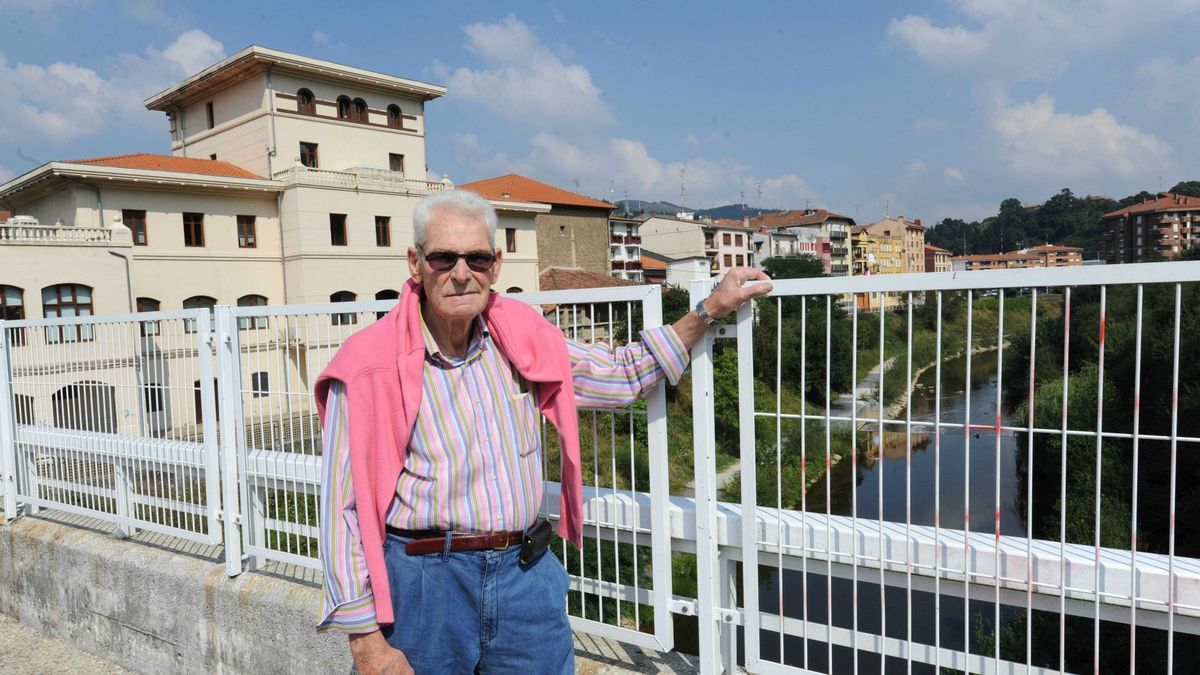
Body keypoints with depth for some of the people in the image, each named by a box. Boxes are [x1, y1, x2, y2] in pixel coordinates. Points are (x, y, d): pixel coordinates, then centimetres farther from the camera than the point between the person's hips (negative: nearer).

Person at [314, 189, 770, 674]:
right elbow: (345, 508, -10)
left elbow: (623, 375, 13)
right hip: (424, 582, -3)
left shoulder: (519, 338, 2)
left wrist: (710, 310, 10)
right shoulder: (369, 365, -11)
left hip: (525, 576, 4)